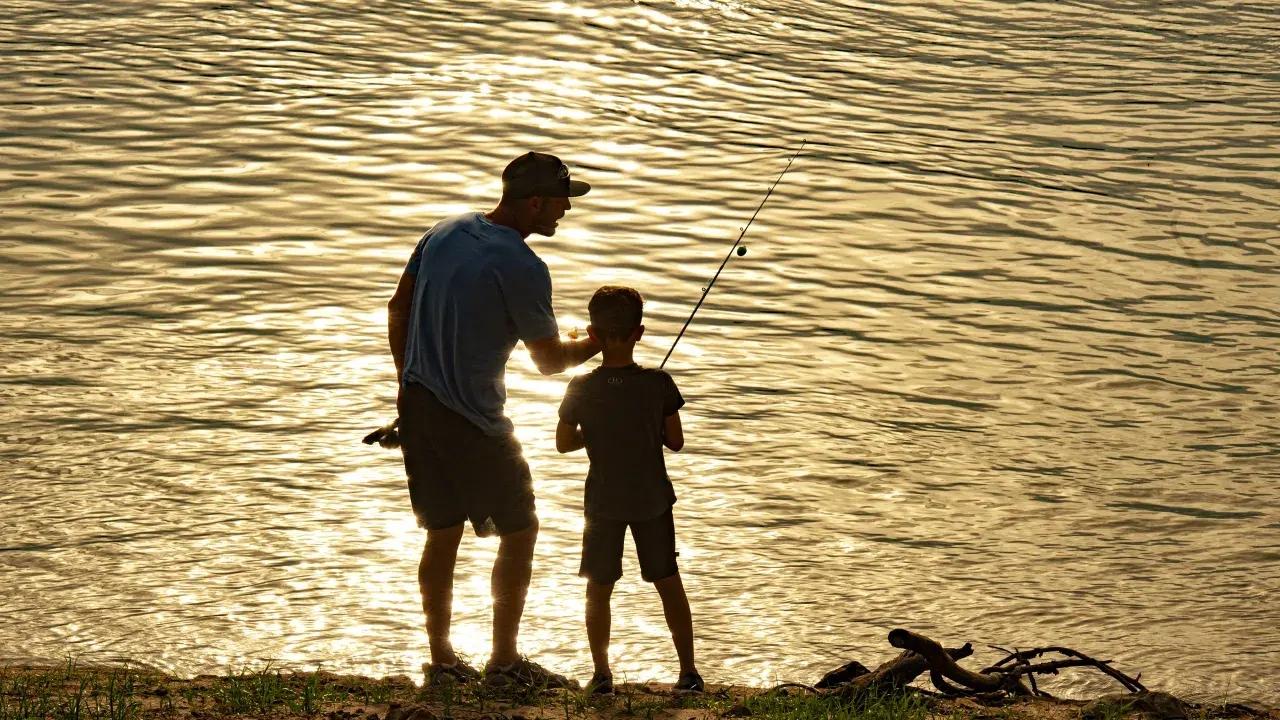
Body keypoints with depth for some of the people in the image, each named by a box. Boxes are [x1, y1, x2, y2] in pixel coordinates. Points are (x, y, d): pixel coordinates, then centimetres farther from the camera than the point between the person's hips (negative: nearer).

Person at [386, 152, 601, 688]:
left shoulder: (445, 232, 7)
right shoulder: (522, 268, -16)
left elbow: (398, 309, 14)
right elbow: (549, 361, -7)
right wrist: (601, 344, 10)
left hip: (417, 402, 8)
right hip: (472, 420, -8)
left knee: (442, 533, 15)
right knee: (519, 530, 6)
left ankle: (442, 661, 19)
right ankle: (504, 661, 9)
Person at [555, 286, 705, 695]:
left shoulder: (581, 389, -12)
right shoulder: (658, 385, -13)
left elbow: (563, 443, -2)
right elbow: (676, 442, -5)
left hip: (603, 503, 0)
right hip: (653, 500, 1)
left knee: (598, 588, 12)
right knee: (669, 583, 13)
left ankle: (602, 675, 14)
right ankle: (688, 672, 17)